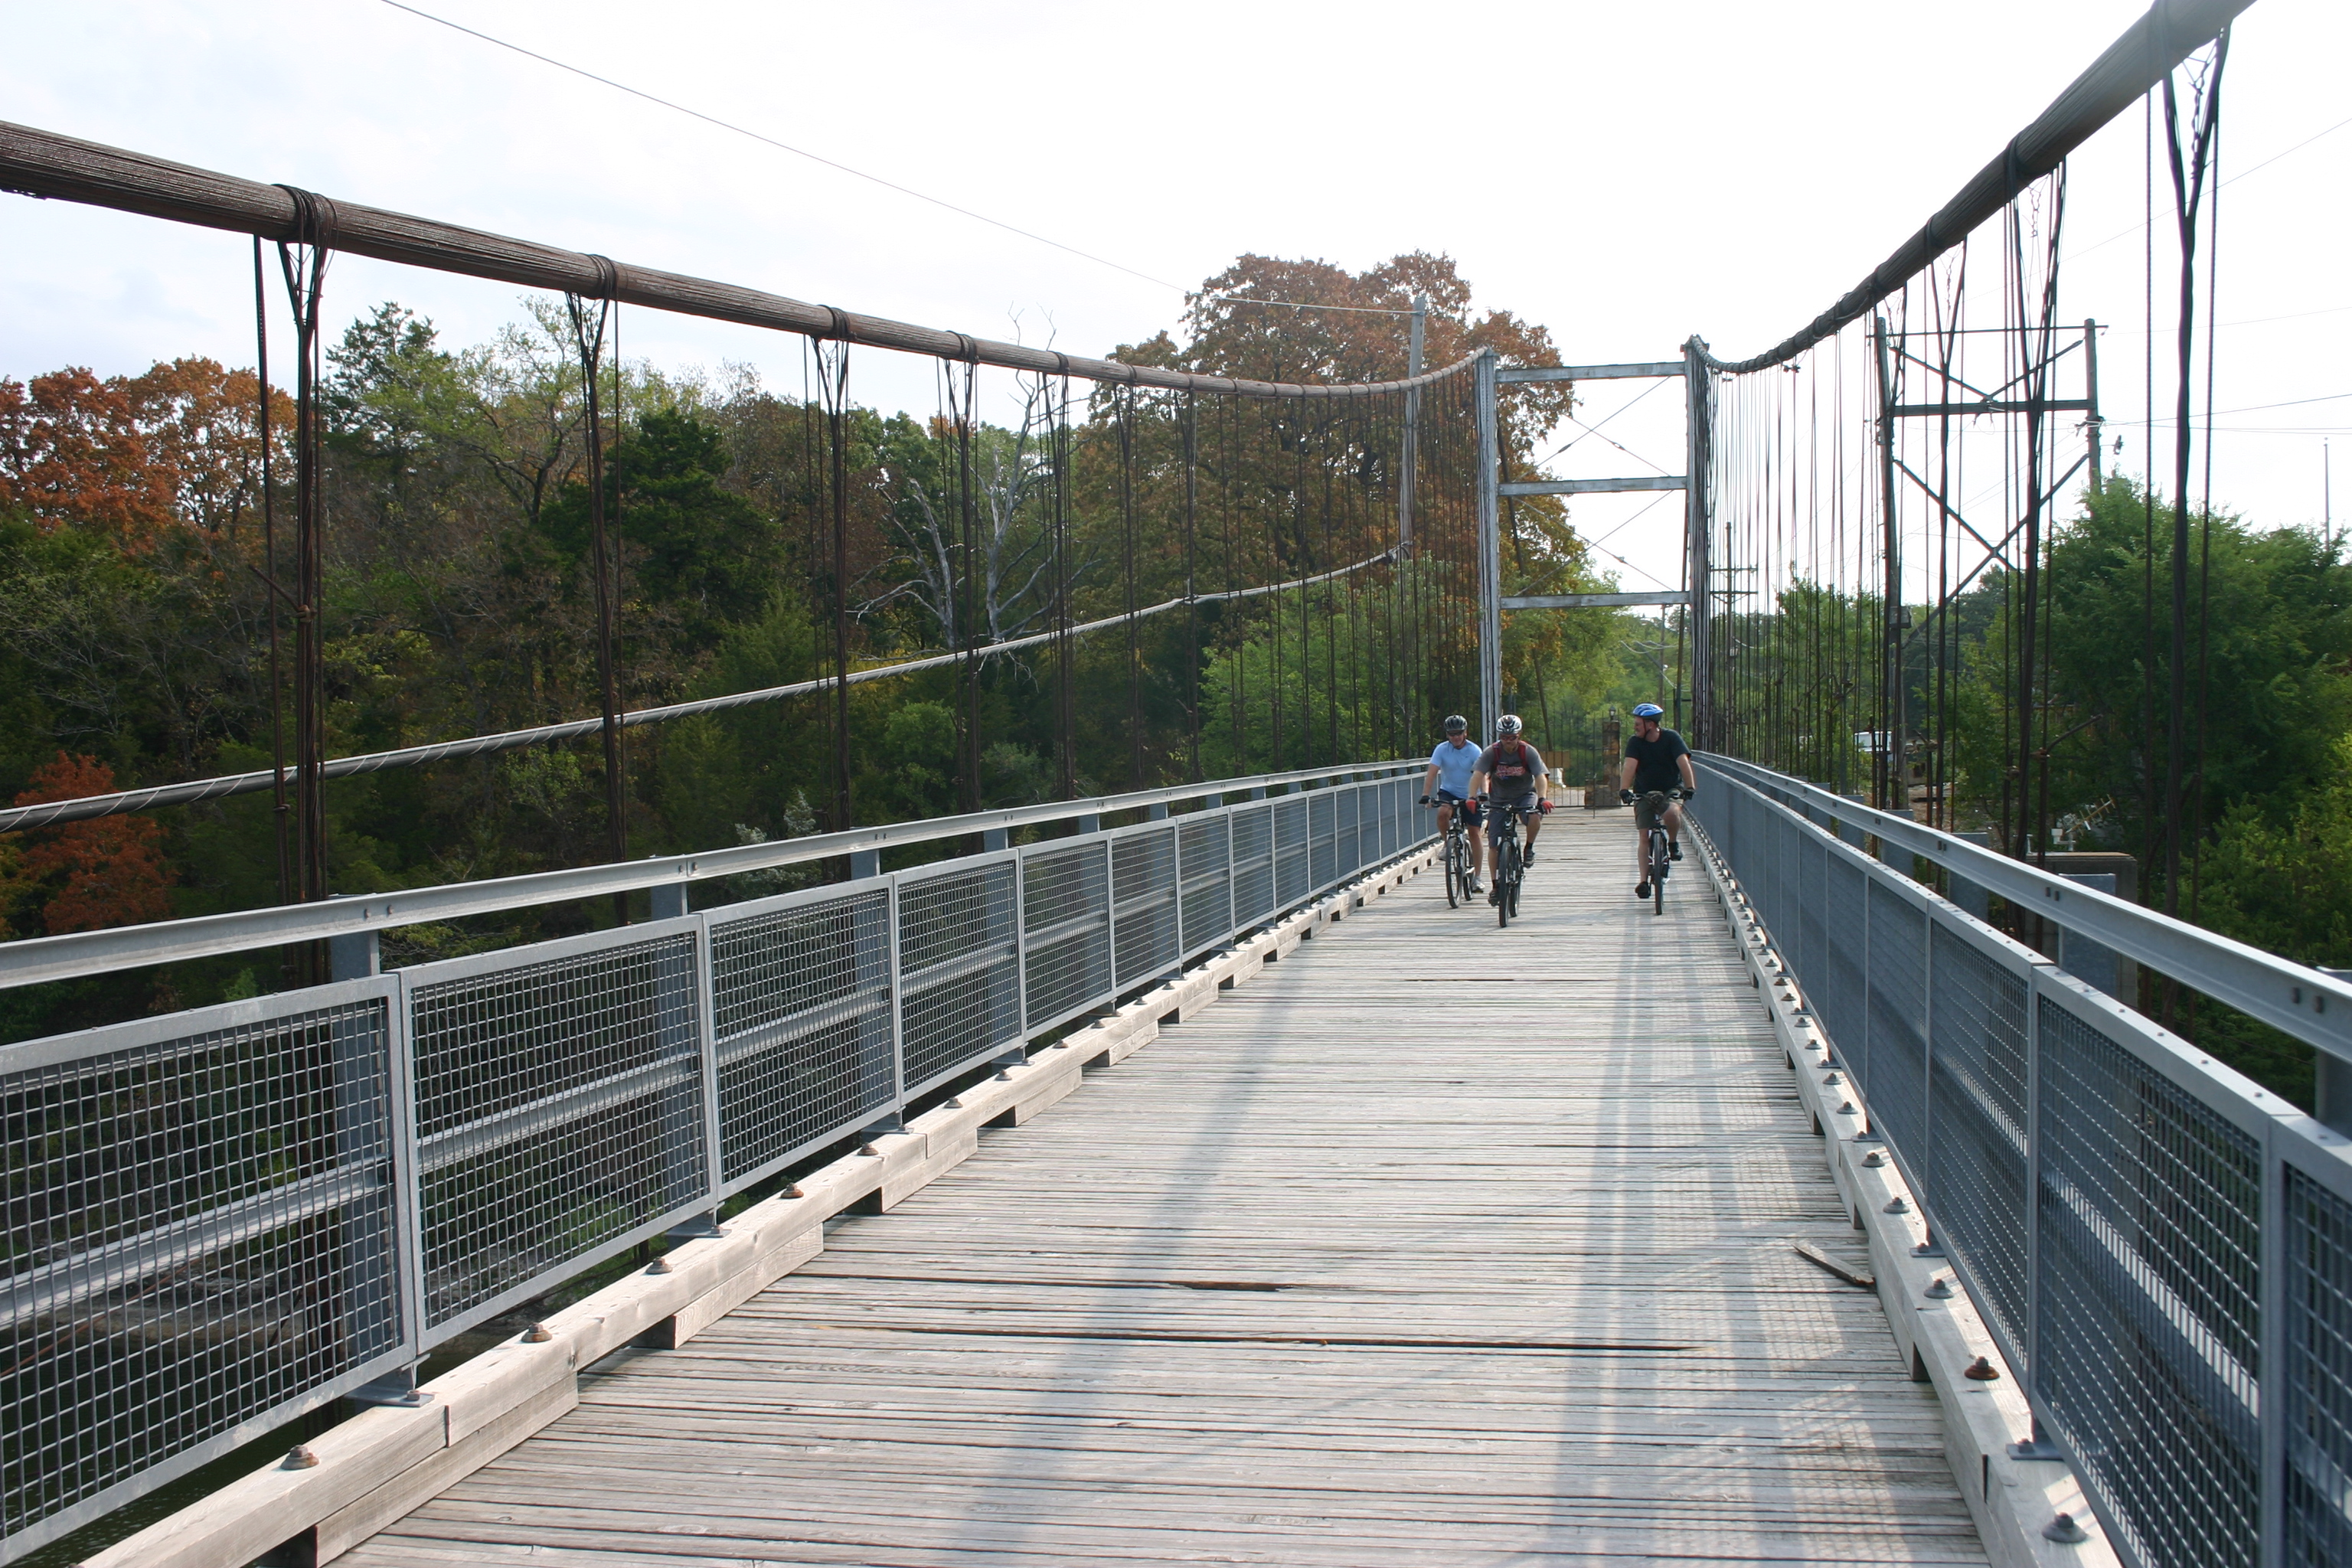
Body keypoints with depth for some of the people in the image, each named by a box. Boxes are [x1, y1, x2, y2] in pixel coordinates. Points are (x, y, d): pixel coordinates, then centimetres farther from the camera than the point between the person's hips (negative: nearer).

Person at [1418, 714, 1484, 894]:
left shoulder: (1474, 751, -14)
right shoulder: (1442, 749, -10)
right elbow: (1432, 773, -18)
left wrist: (1476, 796, -41)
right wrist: (1425, 795, -31)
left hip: (1470, 796, -1)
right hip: (1448, 792, 1)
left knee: (1474, 834, -3)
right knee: (1443, 813, -32)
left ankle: (1476, 876, 6)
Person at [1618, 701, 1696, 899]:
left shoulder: (1671, 738, -12)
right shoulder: (1635, 742, -8)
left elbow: (1683, 762, -22)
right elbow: (1630, 766, -21)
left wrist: (1690, 787, -37)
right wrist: (1624, 790, -37)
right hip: (1644, 794, 2)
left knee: (1672, 812, -35)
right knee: (1643, 837, -8)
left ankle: (1673, 842, -6)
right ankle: (1644, 881, -5)